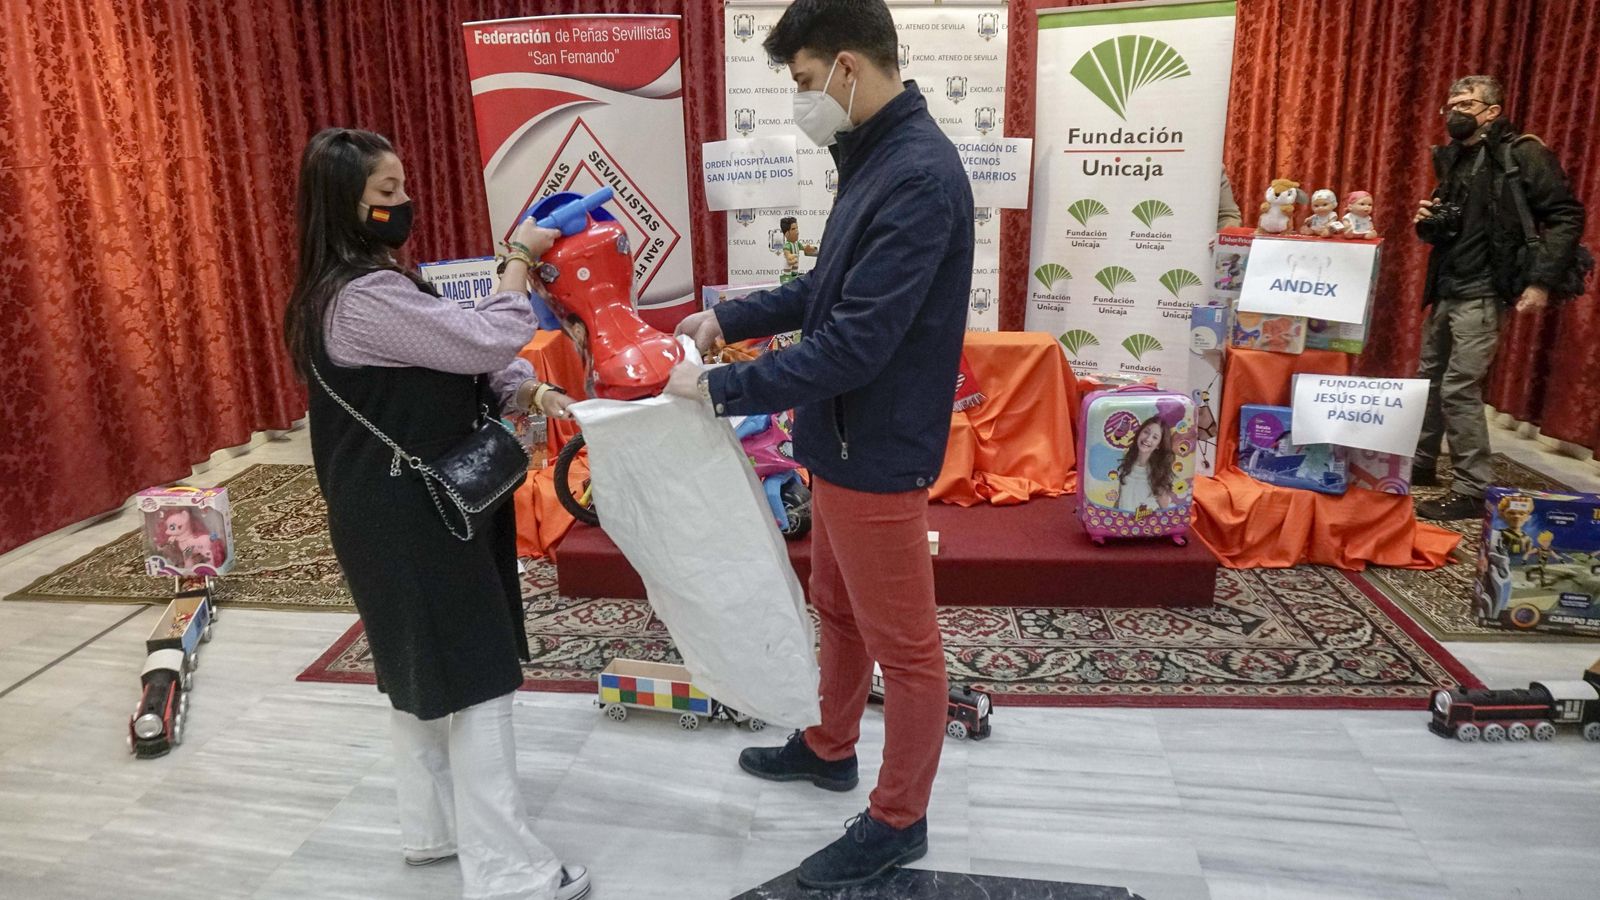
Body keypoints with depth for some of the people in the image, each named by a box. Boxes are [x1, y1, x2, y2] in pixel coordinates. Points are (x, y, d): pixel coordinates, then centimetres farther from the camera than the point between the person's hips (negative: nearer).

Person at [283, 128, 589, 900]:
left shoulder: (376, 284, 12)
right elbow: (486, 341, -25)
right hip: (409, 517, -11)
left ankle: (433, 827, 36)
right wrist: (519, 257, -11)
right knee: (473, 681, -4)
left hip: (409, 507, 11)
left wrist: (530, 393, -7)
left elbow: (454, 364, 11)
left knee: (421, 672, 20)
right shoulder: (364, 299, -22)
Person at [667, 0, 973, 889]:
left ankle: (898, 820, 26)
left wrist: (721, 388, -20)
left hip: (878, 450, -10)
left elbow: (855, 342, -28)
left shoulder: (918, 174, -24)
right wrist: (731, 318, 12)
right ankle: (829, 747, 47)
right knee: (838, 608, 25)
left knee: (901, 643, 7)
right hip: (841, 440, 10)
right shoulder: (873, 155, 8)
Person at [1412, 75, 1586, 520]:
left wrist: (1542, 281, -19)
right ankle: (1420, 465, 27)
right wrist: (1428, 223, 1)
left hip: (1482, 293, -8)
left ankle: (1472, 492, -4)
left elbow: (1567, 216, -12)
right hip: (1446, 290, 8)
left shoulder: (1522, 154, -8)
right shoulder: (1453, 159, 14)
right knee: (1429, 379, 13)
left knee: (1459, 388, -11)